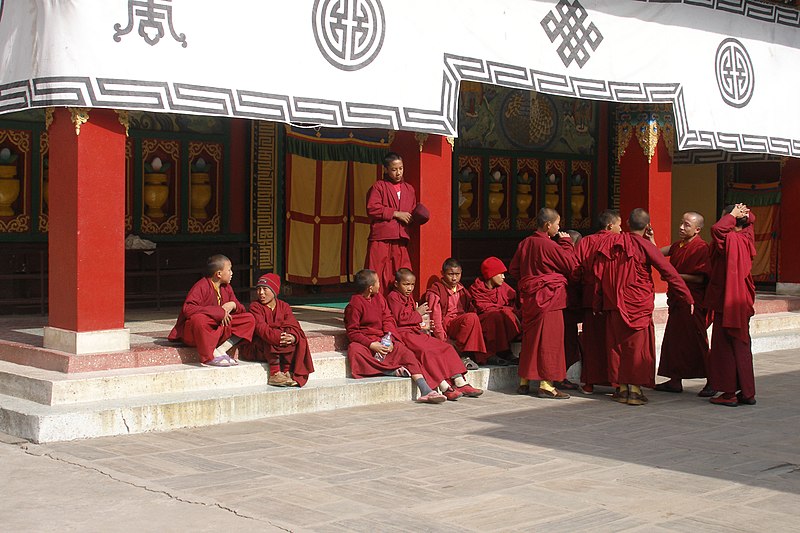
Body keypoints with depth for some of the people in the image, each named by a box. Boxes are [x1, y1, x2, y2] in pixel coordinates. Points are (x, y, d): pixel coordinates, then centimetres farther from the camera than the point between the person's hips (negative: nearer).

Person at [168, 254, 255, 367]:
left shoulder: (227, 288, 9)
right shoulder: (202, 287, -16)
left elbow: (241, 310, 14)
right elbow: (188, 309, -32)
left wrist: (233, 305, -12)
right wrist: (219, 312, -29)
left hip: (220, 330, 7)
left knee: (249, 319, -7)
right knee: (198, 319, -42)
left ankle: (221, 349, -14)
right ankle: (211, 356, -25)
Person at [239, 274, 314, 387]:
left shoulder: (284, 306, 7)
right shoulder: (255, 306, -7)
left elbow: (292, 326, -8)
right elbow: (261, 327, -25)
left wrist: (293, 336, -33)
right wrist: (277, 337, -41)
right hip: (256, 348, -4)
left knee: (300, 341, -18)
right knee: (271, 341, -34)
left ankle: (287, 372, -17)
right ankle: (274, 374, -30)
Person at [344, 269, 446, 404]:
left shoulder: (379, 298, 10)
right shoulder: (354, 304, -10)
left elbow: (388, 320, 8)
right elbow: (352, 332, -11)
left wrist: (389, 339, -12)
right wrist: (372, 345, -23)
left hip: (381, 340, 5)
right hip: (363, 341, -5)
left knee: (406, 352, -17)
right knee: (355, 351, -39)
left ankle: (426, 391, -27)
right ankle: (394, 371, -36)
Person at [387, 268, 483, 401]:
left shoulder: (409, 298, 25)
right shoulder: (393, 297, -3)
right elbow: (400, 318, -14)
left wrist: (423, 323, 11)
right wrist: (418, 314, -2)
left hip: (416, 331, 9)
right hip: (403, 333, -9)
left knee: (446, 348, -6)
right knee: (426, 351, -33)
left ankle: (460, 383, -15)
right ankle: (445, 387, -39)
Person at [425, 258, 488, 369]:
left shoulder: (462, 290, 20)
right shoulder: (435, 291, -1)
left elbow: (471, 310, 16)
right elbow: (435, 317, -7)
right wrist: (442, 340, -17)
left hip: (462, 324, 7)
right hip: (446, 324, -7)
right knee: (471, 318, -32)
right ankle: (465, 356, -32)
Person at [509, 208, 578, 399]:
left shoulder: (524, 244, 6)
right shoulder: (550, 245, -16)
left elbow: (513, 269, 11)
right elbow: (572, 265, -10)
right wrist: (567, 244, -1)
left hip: (528, 298, 8)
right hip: (548, 299, -8)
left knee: (530, 338, 15)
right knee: (549, 340, -2)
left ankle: (524, 381, 21)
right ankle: (546, 384, -2)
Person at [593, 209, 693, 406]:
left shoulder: (610, 243, 3)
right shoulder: (645, 245, -10)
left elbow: (599, 274, 10)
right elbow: (669, 272, -9)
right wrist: (687, 297, -3)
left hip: (614, 304, 4)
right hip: (639, 305, -4)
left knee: (618, 345, 10)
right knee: (638, 346, 2)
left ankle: (622, 388, 12)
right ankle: (634, 389, -1)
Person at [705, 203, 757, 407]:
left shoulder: (730, 239, -17)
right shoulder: (747, 237, 6)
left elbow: (717, 229, -38)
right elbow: (751, 219, 26)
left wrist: (732, 215, -21)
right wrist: (743, 213, 4)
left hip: (728, 302, -8)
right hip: (743, 301, 8)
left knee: (726, 348, -1)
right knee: (742, 347, 13)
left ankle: (729, 393, 2)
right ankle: (747, 392, 17)